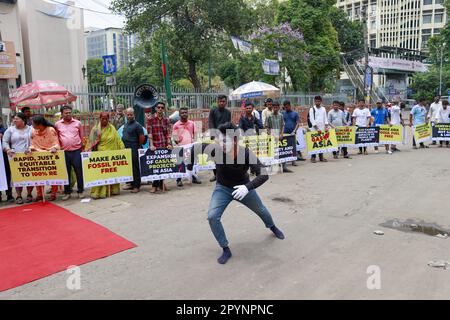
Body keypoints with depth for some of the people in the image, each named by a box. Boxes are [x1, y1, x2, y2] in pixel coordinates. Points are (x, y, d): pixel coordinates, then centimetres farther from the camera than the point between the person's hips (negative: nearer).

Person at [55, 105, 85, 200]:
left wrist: (82, 148, 10)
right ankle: (67, 192, 17)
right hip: (64, 152, 1)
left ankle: (80, 191, 13)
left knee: (79, 171, 2)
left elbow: (82, 136, 11)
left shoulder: (77, 123, 5)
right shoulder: (57, 124, 6)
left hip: (76, 151, -1)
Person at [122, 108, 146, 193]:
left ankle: (136, 186, 3)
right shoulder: (125, 124, 16)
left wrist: (138, 147, -3)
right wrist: (123, 146, 17)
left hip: (134, 150, -8)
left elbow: (142, 137, -10)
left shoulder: (137, 125, -8)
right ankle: (130, 183, 22)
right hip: (126, 149, 8)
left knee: (135, 168, -3)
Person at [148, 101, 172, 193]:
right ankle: (155, 186, 9)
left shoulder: (166, 120, 10)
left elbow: (169, 133, 3)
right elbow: (150, 134, -5)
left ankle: (161, 184, 21)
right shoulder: (150, 120, 2)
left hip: (165, 146, 3)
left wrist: (169, 144, -9)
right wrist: (151, 145, -15)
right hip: (155, 147, -3)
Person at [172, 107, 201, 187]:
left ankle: (194, 177, 21)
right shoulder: (176, 125, -1)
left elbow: (195, 133, 14)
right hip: (181, 147, -3)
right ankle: (179, 180, 7)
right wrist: (176, 140, -18)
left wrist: (194, 140, -1)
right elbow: (174, 136, 0)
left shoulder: (192, 123, 7)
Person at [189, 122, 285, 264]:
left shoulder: (247, 154, -33)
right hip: (222, 188, 0)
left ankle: (273, 227, 57)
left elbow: (263, 174, -36)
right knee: (212, 217, -20)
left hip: (243, 187, 0)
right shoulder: (217, 150, -31)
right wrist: (190, 167, -13)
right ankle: (226, 250, -1)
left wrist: (248, 187, -50)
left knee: (261, 210, 21)